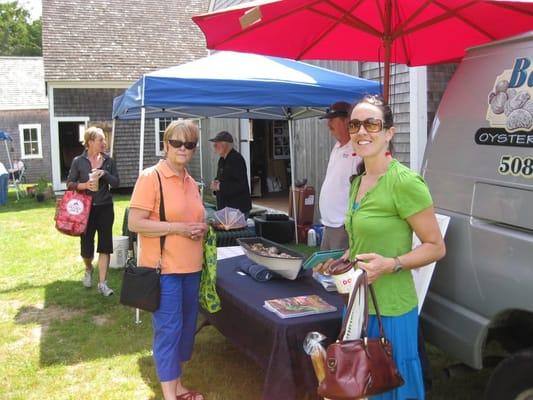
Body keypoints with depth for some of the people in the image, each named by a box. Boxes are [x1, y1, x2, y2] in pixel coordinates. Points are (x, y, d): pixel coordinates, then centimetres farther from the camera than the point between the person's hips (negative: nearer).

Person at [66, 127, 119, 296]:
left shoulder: (108, 161, 3)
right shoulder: (78, 161, -3)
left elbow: (116, 182, 1)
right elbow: (70, 184, 0)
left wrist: (104, 173, -16)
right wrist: (84, 185, -18)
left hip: (105, 207, 1)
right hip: (86, 208, -1)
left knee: (105, 245, -1)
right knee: (86, 245, 5)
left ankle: (102, 283, 6)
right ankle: (89, 269, 39)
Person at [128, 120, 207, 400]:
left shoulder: (191, 182, 11)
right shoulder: (150, 177, -12)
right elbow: (134, 223, -16)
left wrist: (201, 228, 1)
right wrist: (177, 228, -20)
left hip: (191, 267, 8)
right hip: (163, 269, -8)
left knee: (186, 326, 15)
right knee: (168, 329, -2)